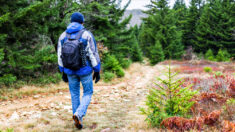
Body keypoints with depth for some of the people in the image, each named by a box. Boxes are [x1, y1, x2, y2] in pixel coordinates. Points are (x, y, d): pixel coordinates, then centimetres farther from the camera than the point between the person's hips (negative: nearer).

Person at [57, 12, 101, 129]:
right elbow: (93, 54, -10)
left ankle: (77, 120, 19)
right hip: (85, 70, -3)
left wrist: (63, 72, 13)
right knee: (88, 93, 13)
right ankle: (79, 114, -9)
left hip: (70, 70, 3)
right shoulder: (87, 35, -10)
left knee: (74, 94, 16)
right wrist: (97, 71, -2)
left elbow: (60, 56, 4)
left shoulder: (63, 36, 1)